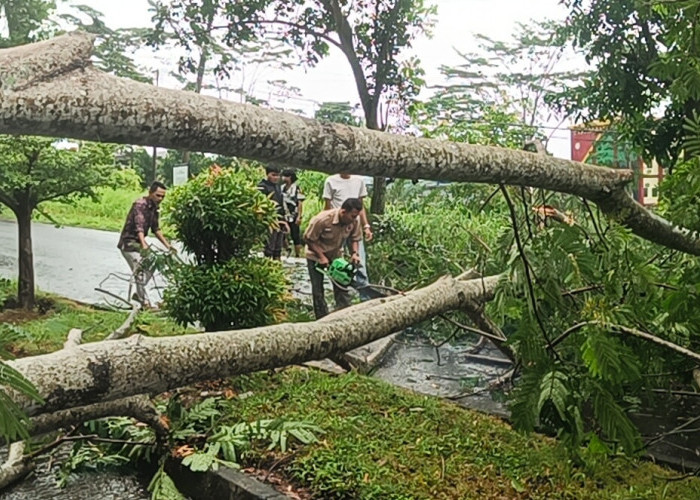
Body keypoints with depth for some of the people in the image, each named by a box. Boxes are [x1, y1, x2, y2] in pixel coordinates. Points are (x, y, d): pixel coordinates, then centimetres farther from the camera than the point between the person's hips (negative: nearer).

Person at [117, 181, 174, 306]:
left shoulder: (154, 208, 7)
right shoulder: (140, 204, -20)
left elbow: (156, 229, 14)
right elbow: (139, 226, -34)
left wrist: (168, 246, 8)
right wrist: (144, 244, -48)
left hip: (138, 243, 9)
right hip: (129, 243, -9)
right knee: (140, 271, -15)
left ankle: (138, 294, 29)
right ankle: (145, 303, -13)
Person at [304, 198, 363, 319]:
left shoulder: (354, 221, -20)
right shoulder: (323, 219, -33)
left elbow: (354, 239, -3)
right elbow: (308, 239, -22)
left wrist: (354, 253, -22)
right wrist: (321, 257, -23)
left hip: (336, 255, 4)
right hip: (316, 256, -4)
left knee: (342, 287, 0)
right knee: (318, 291, 1)